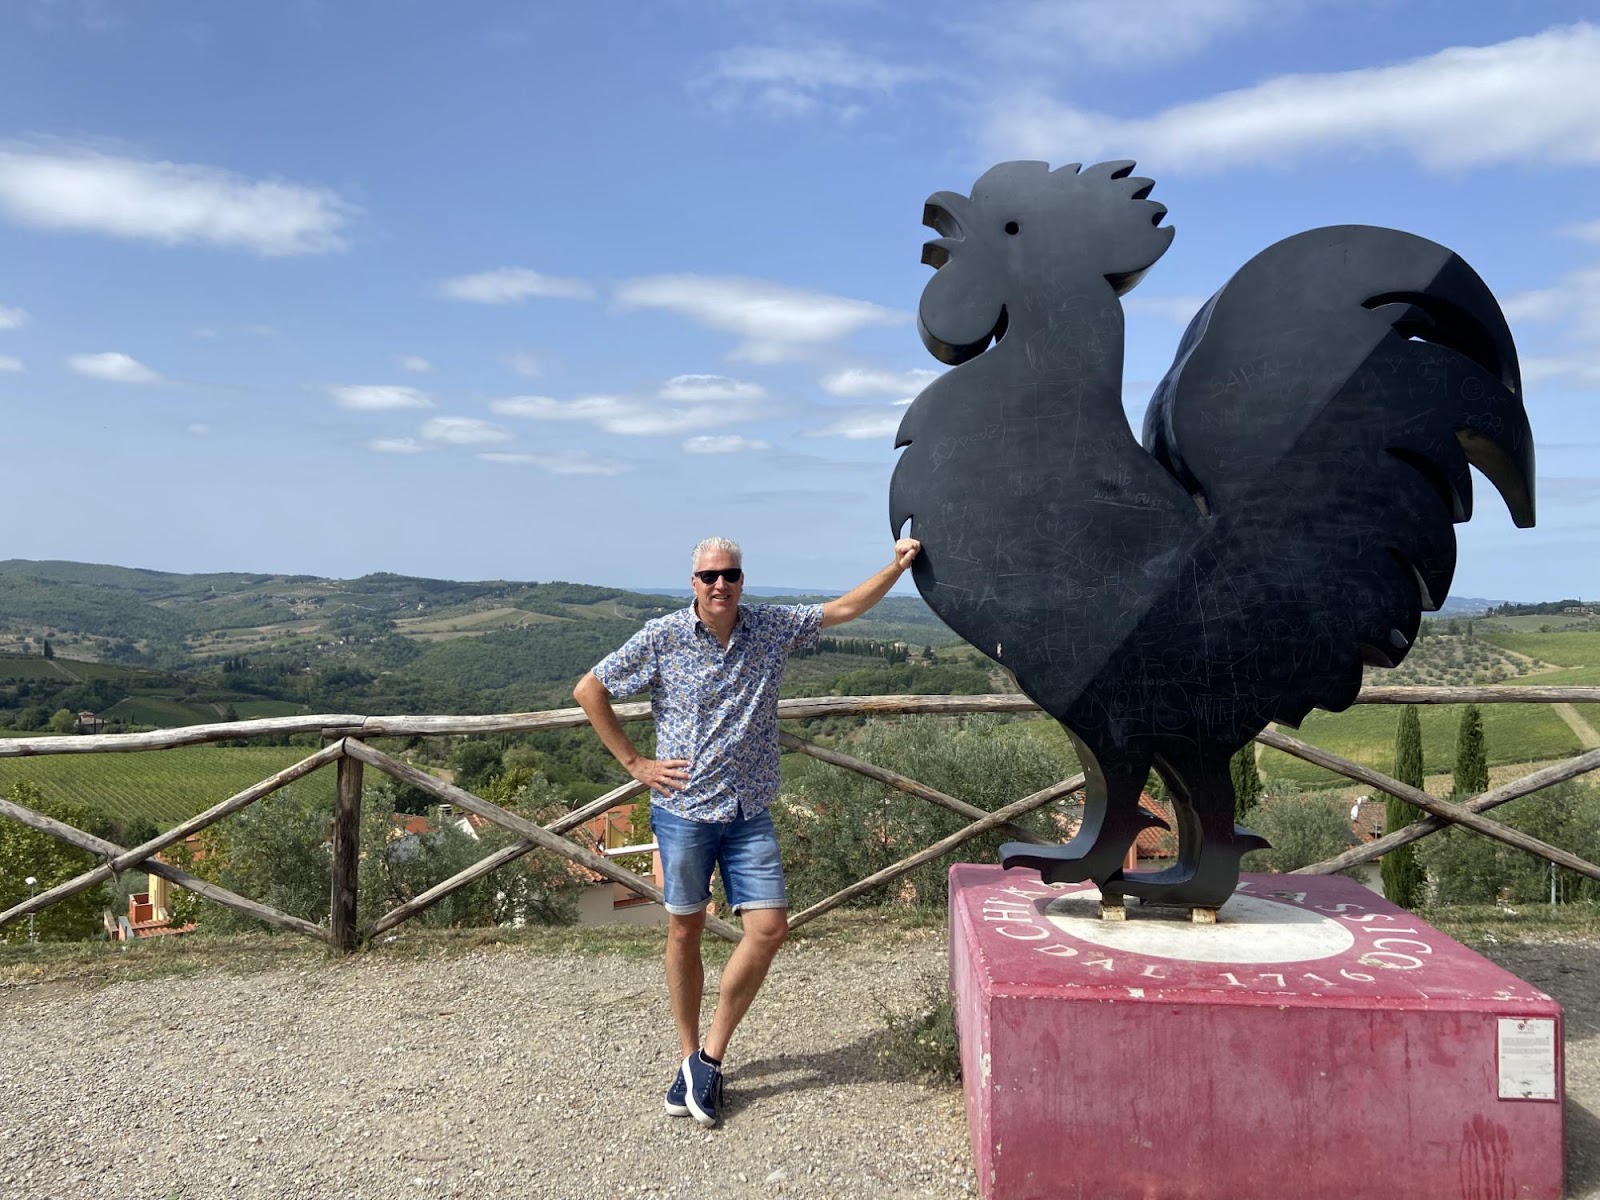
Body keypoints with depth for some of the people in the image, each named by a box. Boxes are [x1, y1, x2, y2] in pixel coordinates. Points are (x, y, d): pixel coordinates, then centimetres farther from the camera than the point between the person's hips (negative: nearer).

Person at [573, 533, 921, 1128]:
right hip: (683, 810, -2)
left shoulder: (771, 627, 1)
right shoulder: (662, 637, -8)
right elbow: (588, 690, -1)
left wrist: (897, 566, -4)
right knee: (684, 930, 8)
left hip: (749, 812, 3)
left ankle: (710, 1056, 12)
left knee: (769, 927, -5)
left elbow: (845, 609, 6)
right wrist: (634, 762, -3)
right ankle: (689, 1057, 27)